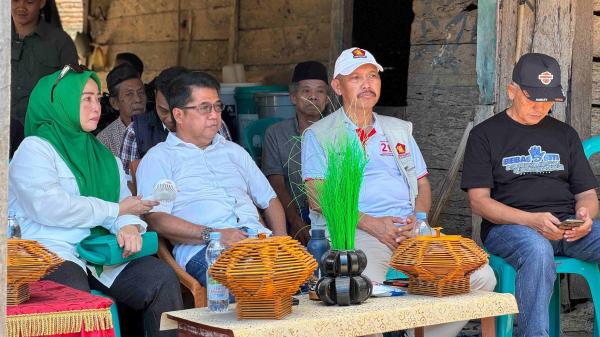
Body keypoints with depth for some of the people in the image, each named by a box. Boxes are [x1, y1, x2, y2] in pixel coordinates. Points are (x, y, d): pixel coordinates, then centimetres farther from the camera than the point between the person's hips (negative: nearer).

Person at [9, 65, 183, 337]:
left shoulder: (102, 154, 25)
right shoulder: (34, 149, 3)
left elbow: (125, 201, 16)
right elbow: (48, 207, -13)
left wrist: (129, 226, -11)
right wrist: (116, 210, -6)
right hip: (52, 254, -6)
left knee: (162, 277, -20)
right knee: (73, 293, -37)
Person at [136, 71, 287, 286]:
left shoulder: (233, 151, 32)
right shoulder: (159, 158, 12)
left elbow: (269, 200, 31)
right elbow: (156, 219, -3)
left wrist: (281, 240, 8)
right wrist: (212, 234, -15)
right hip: (201, 249, -6)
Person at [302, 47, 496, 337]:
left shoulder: (400, 130, 26)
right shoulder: (318, 136, 11)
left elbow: (423, 185, 23)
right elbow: (319, 198, -1)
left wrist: (417, 218, -1)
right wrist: (371, 224, -13)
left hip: (412, 229, 5)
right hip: (358, 234, -4)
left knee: (482, 277, -17)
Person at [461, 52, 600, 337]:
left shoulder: (564, 134, 23)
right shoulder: (485, 135, 9)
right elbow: (479, 201, 0)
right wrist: (531, 220, -16)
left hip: (567, 226, 4)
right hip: (507, 227, -4)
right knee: (537, 249, -39)